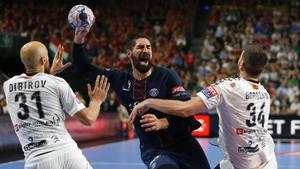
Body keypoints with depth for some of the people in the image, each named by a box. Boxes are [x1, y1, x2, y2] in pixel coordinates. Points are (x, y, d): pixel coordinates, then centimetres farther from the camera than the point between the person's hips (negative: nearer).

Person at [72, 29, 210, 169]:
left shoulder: (167, 76, -9)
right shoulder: (120, 79, 0)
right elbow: (85, 70, 4)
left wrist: (163, 123, -30)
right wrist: (78, 42, -10)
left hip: (183, 146, 0)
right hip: (153, 150, 0)